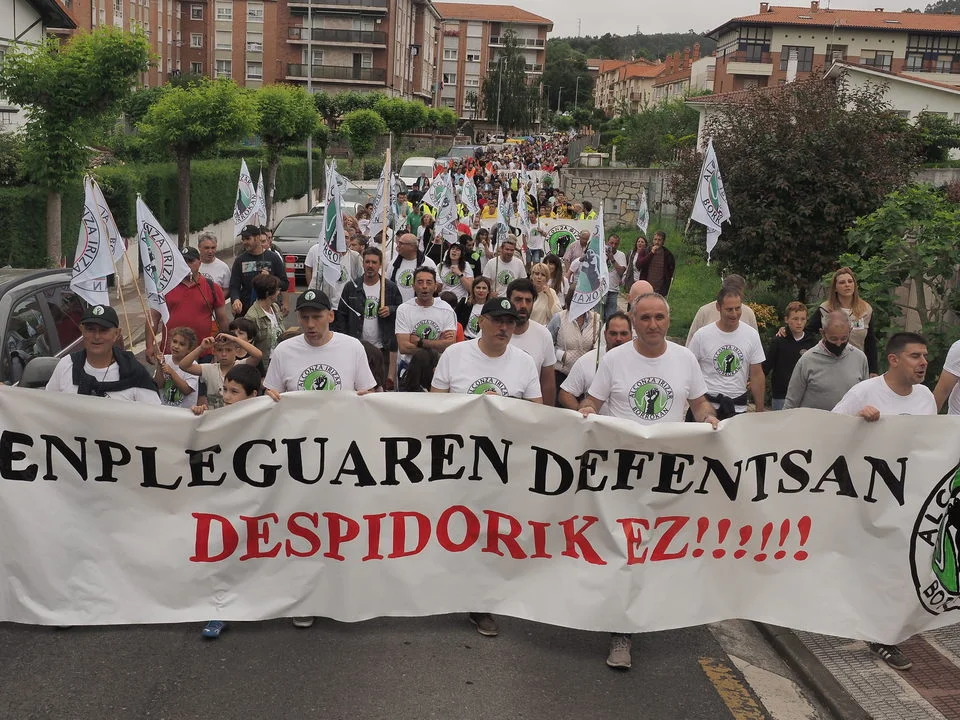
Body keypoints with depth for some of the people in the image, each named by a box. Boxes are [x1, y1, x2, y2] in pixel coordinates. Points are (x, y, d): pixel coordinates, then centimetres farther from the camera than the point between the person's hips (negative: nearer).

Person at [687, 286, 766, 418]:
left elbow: (757, 375, 6)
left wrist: (760, 411, 5)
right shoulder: (702, 335, -4)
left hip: (738, 407, 2)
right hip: (707, 404, -2)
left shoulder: (751, 335, 3)